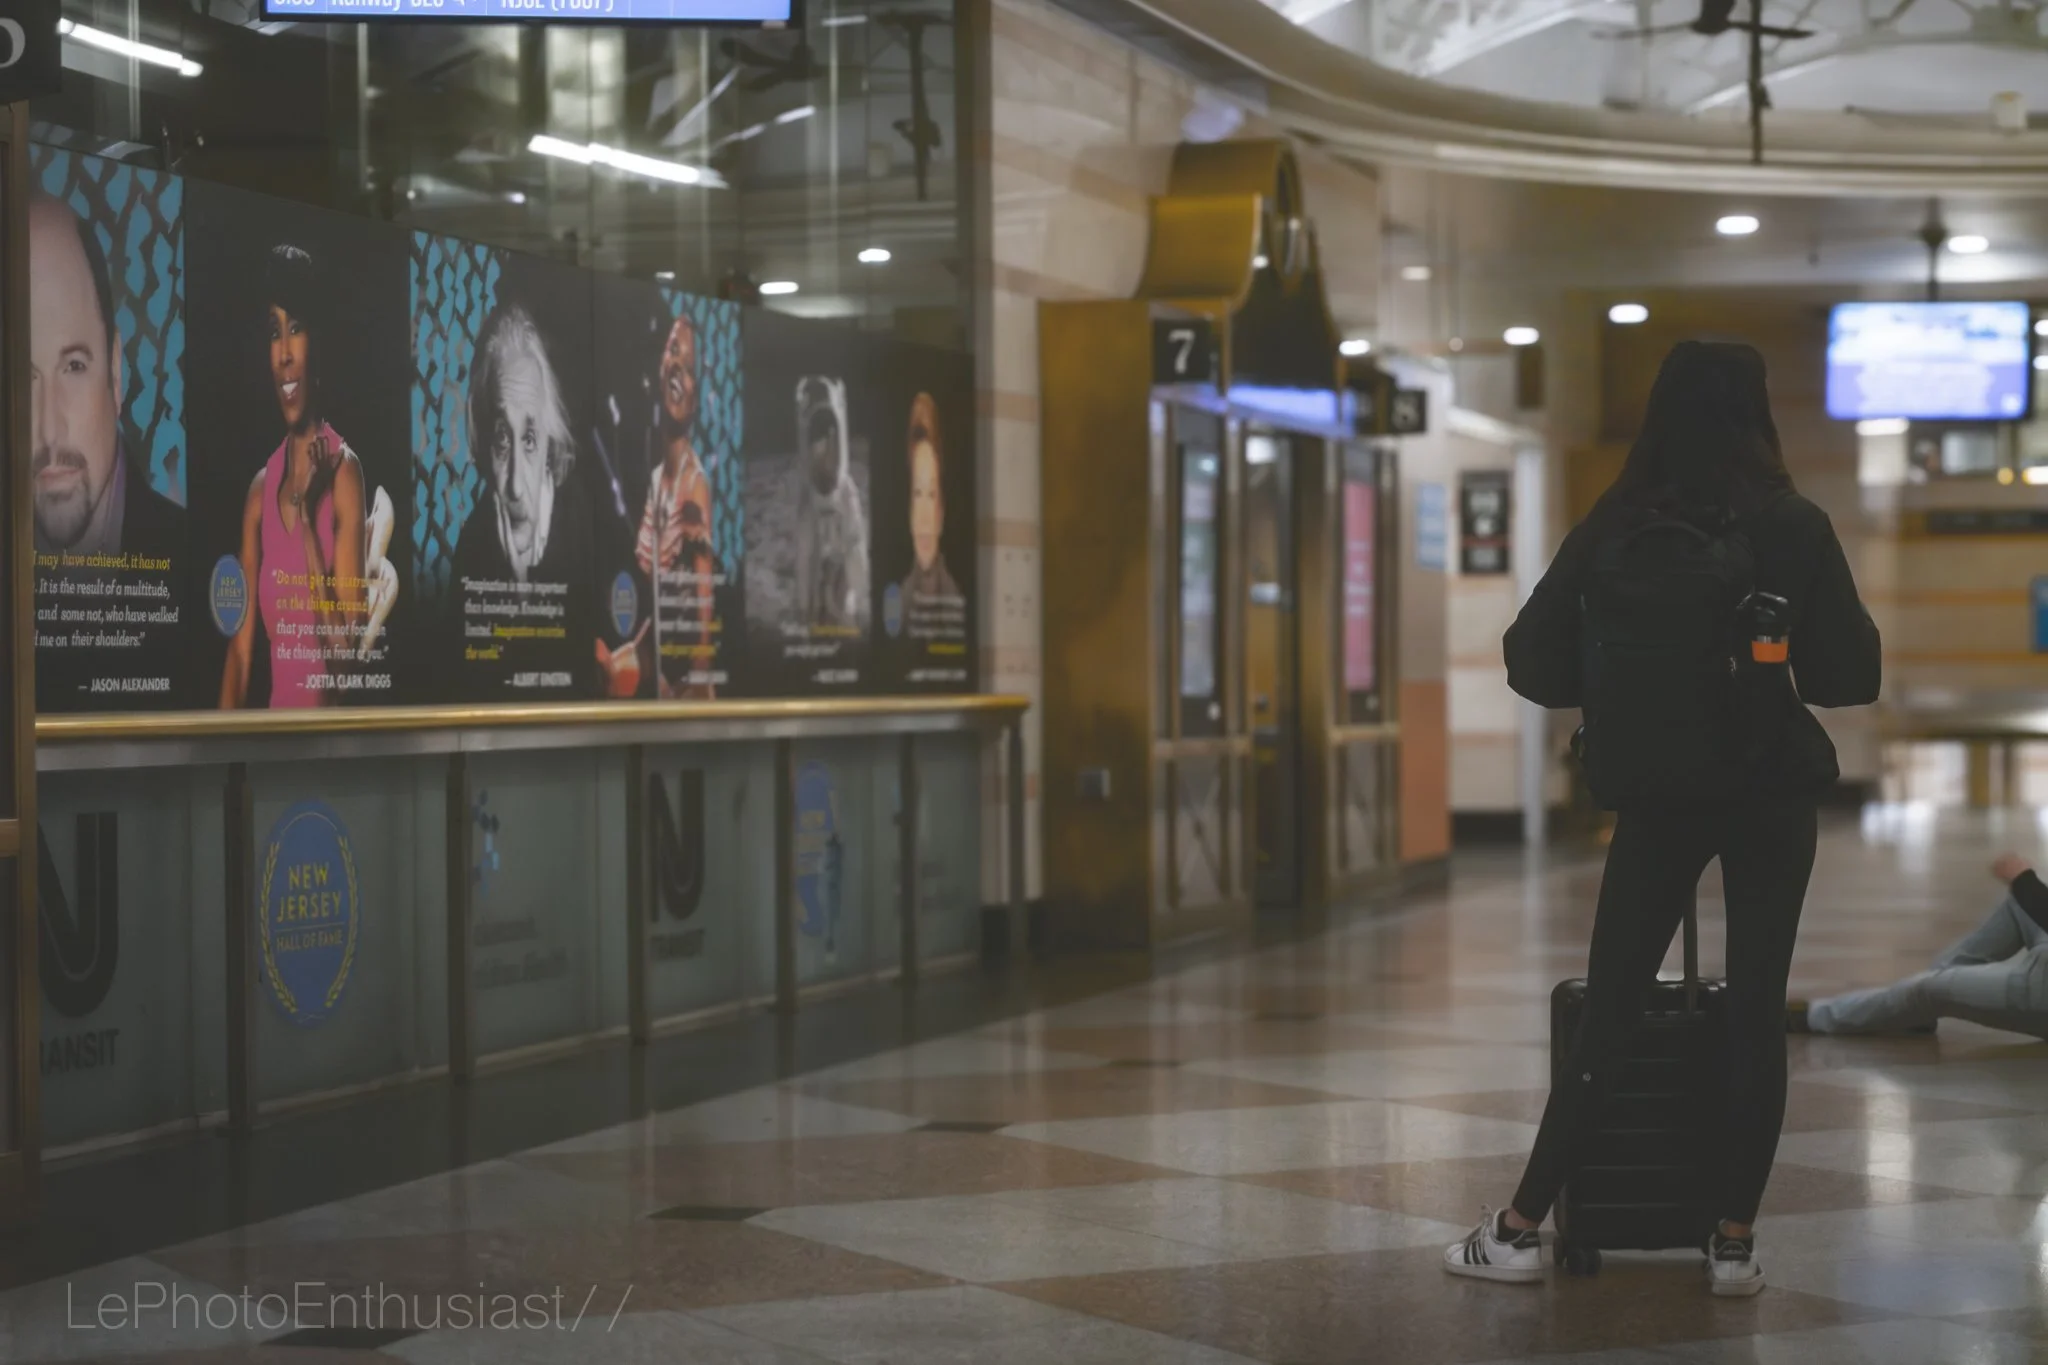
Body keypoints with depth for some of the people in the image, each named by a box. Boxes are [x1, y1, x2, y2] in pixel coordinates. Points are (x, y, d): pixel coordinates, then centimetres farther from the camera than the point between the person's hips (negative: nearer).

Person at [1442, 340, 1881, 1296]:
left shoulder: (1616, 527, -3)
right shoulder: (1794, 528, -7)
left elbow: (1533, 662, -4)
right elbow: (1852, 674, -6)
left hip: (1659, 795, 1)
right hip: (1772, 792, -1)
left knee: (1609, 1011, 6)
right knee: (1755, 1010, 5)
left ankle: (1522, 1229, 7)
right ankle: (1734, 1239, 6)